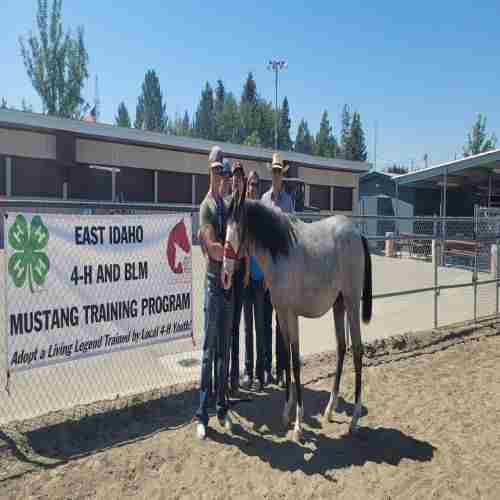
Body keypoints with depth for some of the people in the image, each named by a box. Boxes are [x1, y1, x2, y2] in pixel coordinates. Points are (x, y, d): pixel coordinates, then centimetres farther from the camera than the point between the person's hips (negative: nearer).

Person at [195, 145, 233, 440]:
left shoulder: (227, 203, 14)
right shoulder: (207, 205, -8)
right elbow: (214, 249, -19)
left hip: (230, 282, 7)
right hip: (214, 283, -7)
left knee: (224, 350, 13)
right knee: (209, 351, -1)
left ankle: (222, 409, 25)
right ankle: (202, 415, 10)